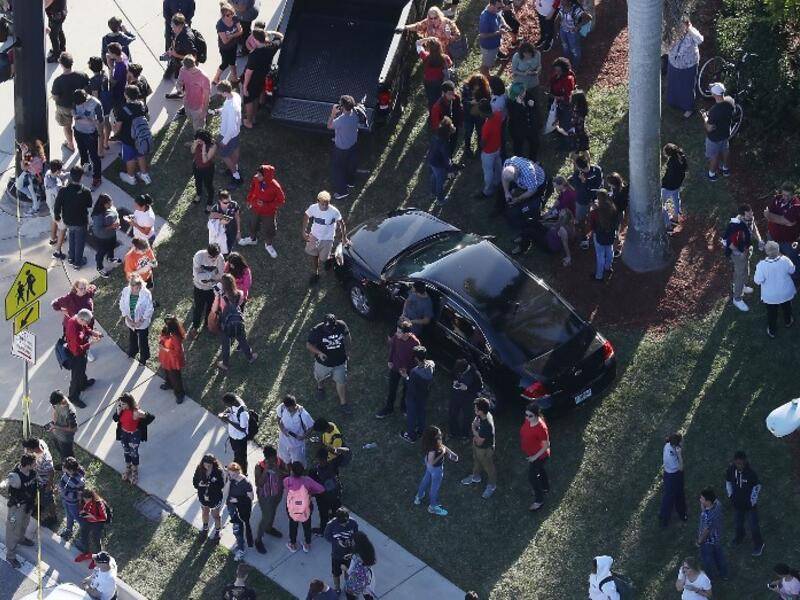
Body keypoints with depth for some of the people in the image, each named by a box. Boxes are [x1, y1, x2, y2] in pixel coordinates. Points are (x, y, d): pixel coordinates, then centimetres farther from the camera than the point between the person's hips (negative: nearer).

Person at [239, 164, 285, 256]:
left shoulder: (275, 187, -35)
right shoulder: (256, 179, -24)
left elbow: (281, 201, -23)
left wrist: (266, 204, -29)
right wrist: (249, 200, 10)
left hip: (268, 213, -4)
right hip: (256, 209, 4)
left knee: (269, 229, 19)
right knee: (254, 225, 28)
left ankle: (268, 245, 47)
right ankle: (252, 239, 58)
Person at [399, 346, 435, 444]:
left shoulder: (415, 372, -41)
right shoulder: (432, 364, -23)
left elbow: (410, 385, -27)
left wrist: (406, 376, -13)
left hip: (413, 397, -6)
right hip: (425, 394, 6)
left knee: (411, 415, 19)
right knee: (421, 411, 31)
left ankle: (411, 436, 40)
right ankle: (420, 430, 54)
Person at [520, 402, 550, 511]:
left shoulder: (541, 428, -38)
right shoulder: (528, 420, -15)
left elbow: (546, 445, -27)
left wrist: (535, 457, -22)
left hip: (538, 456, -8)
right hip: (531, 454, 8)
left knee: (532, 478, 6)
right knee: (539, 470, 31)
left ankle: (539, 501, 26)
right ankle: (546, 487, 57)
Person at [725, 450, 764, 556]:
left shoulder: (751, 472, -28)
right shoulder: (731, 469, -18)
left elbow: (757, 486, -12)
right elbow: (728, 481, 2)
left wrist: (752, 501, -11)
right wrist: (730, 495, -1)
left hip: (749, 504, -4)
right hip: (737, 503, 4)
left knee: (753, 526, 8)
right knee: (738, 523, 26)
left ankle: (758, 545, 30)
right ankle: (739, 537, 55)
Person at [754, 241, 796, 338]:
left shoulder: (762, 265, -33)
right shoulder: (785, 260, -28)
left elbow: (758, 281, -22)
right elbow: (792, 270, -7)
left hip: (770, 295, -2)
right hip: (786, 292, 2)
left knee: (772, 312, 23)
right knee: (786, 308, 32)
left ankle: (771, 331, 41)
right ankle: (788, 322, 58)